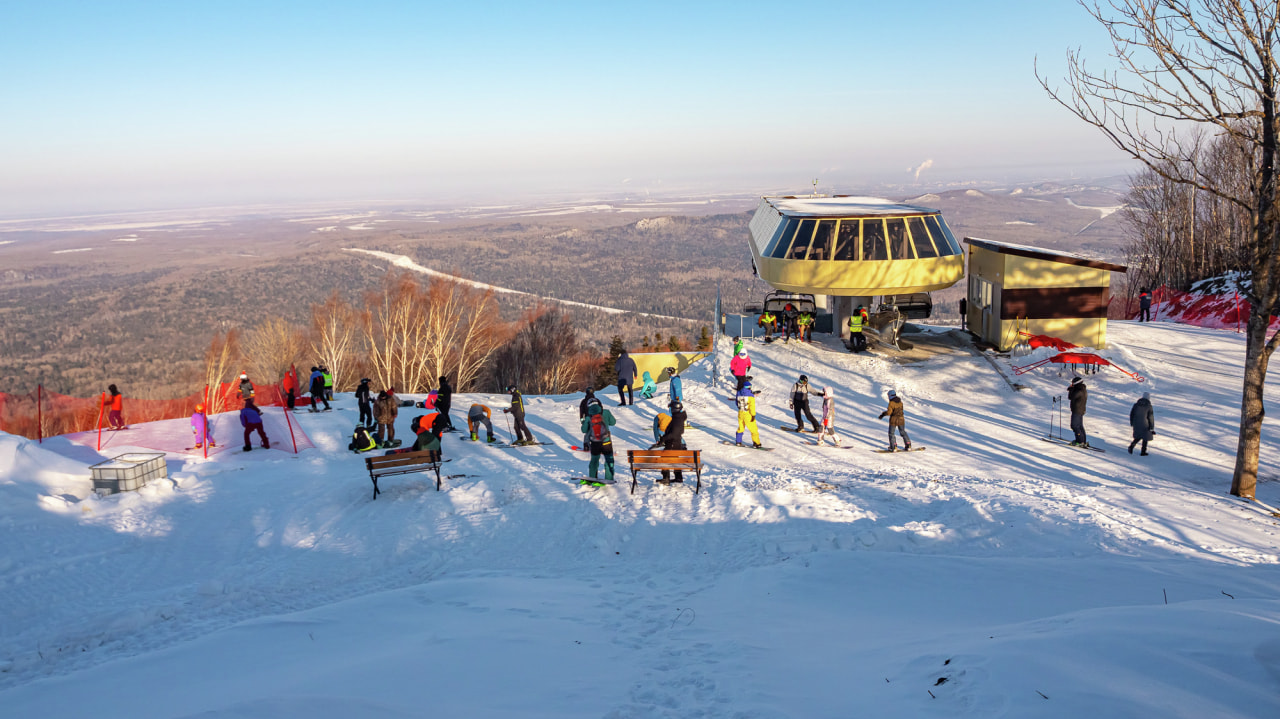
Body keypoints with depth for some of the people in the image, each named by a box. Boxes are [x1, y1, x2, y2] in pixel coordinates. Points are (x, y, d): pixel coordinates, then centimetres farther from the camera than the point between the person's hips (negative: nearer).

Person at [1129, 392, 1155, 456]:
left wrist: (1131, 423, 16)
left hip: (1136, 424, 4)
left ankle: (1131, 445, -4)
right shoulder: (1149, 406, -12)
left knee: (1138, 437, 19)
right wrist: (1152, 428, -6)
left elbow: (1131, 414, 4)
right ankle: (1143, 452, 17)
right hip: (1145, 425, -4)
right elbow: (1151, 417, -11)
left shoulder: (1136, 404, -2)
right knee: (1145, 438, 12)